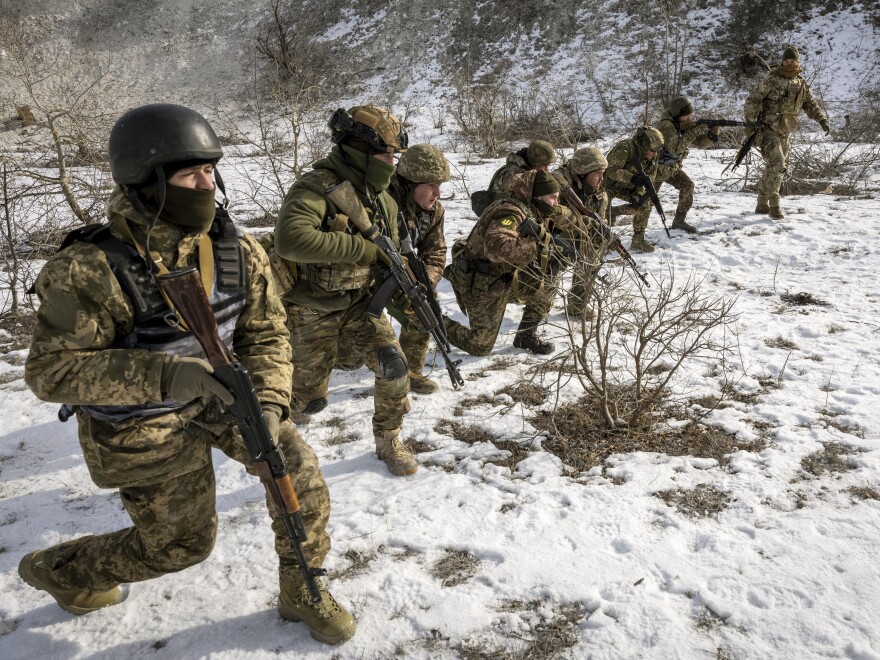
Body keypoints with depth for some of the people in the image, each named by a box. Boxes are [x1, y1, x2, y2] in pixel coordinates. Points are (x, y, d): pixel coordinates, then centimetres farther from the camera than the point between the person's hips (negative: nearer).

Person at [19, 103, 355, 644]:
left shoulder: (239, 251, -11)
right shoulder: (92, 269, -26)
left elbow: (265, 334, -3)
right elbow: (50, 371, -24)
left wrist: (268, 404, -19)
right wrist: (168, 373, -37)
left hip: (218, 396, 5)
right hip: (143, 426, -5)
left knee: (300, 469, -7)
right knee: (182, 544, 9)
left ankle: (303, 594, 18)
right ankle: (57, 570, 39)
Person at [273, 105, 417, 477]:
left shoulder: (383, 200, 0)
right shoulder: (317, 187, -22)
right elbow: (290, 239, -40)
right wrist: (365, 248, -35)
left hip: (360, 304, 5)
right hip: (312, 311, -5)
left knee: (394, 368, -12)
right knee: (310, 399, 6)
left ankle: (388, 442, 12)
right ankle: (286, 401, 44)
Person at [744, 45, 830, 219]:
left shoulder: (801, 83, 10)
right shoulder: (771, 79, -7)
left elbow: (810, 104, 16)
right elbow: (753, 99, -8)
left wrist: (822, 120, 3)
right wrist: (750, 121, -17)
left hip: (786, 132, 6)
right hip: (768, 129, -6)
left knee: (773, 168, 10)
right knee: (777, 166, -18)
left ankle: (762, 205, 21)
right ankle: (774, 205, -9)